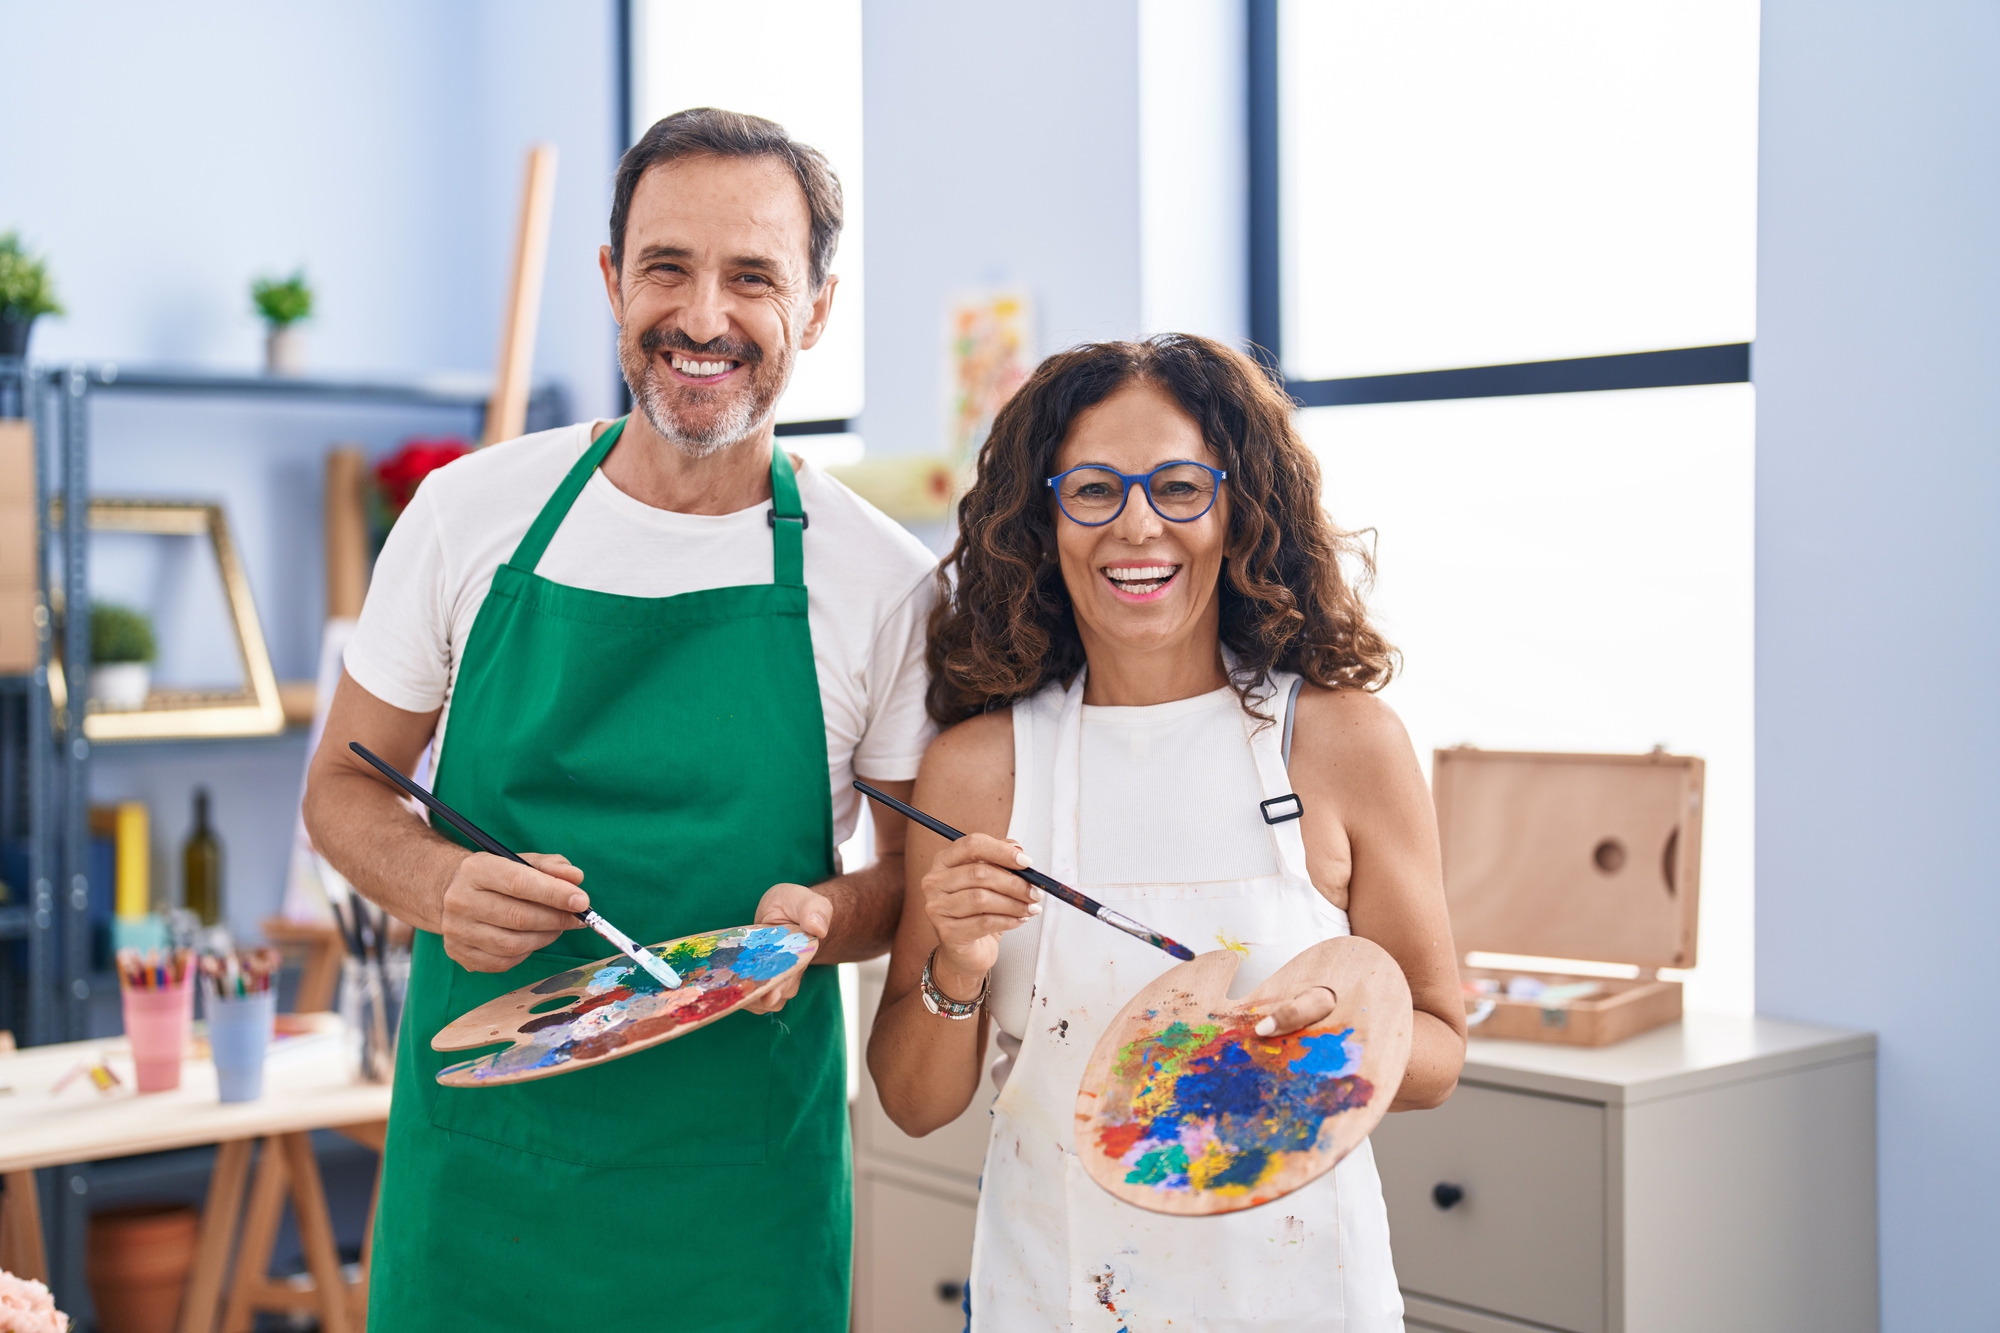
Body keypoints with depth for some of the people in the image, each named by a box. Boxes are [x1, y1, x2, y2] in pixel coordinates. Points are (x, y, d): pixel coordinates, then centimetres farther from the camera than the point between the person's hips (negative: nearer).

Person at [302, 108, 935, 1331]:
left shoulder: (884, 583, -6)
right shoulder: (472, 511, -2)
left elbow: (927, 872, 3)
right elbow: (345, 786, 7)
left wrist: (825, 915, -19)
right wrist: (440, 887, -15)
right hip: (474, 1156, 1)